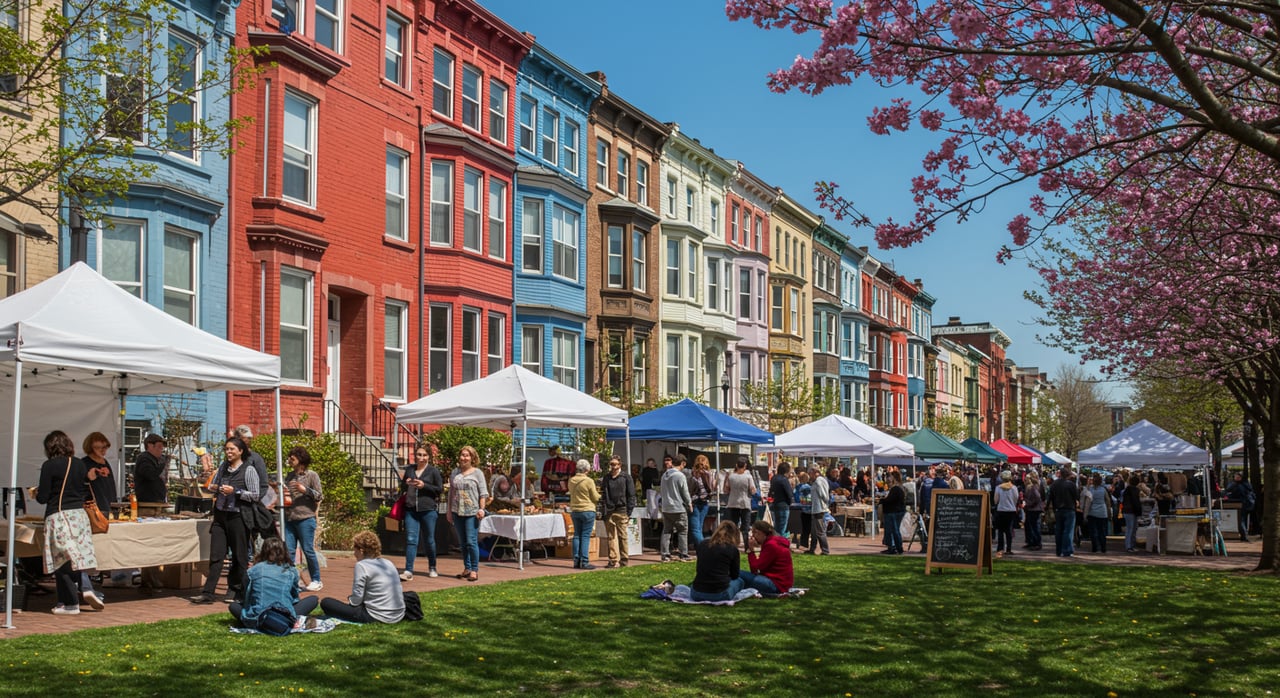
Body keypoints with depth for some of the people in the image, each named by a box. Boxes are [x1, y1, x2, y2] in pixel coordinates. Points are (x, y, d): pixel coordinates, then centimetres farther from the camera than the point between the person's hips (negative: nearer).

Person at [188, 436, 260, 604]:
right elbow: (212, 485, 24)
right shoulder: (223, 467, 12)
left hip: (238, 517, -5)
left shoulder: (248, 470, -5)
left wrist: (235, 491, -17)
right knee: (216, 555, 3)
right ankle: (207, 593, 2)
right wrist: (213, 488, 1)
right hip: (220, 515, 5)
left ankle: (235, 591, 15)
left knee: (239, 556, 4)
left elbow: (255, 496, -9)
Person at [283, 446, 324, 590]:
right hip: (289, 518, 5)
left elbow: (319, 496, -5)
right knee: (288, 550, 4)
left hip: (305, 519, -5)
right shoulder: (289, 476, 14)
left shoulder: (311, 475, -3)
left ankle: (316, 580, 10)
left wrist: (305, 490, -17)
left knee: (308, 550, -1)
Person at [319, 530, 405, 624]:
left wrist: (348, 601, 9)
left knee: (325, 602, 1)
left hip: (377, 617, -5)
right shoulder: (389, 563, 9)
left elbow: (356, 599, -14)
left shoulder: (361, 565, -11)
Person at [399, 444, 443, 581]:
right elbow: (402, 488, 20)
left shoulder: (433, 471, 0)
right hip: (411, 509, 3)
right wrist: (406, 483, -3)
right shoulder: (409, 469, 11)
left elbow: (440, 489, -2)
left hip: (428, 510, -2)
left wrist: (424, 485, -14)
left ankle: (432, 568, 27)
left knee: (429, 540, 9)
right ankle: (408, 571, -10)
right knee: (411, 539, -6)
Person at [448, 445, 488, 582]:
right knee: (462, 542, 10)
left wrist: (481, 509, -13)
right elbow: (451, 493, 16)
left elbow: (483, 493, -3)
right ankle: (467, 568, 18)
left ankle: (474, 570, -3)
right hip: (457, 512, 5)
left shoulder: (477, 473, 0)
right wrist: (449, 511, 12)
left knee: (471, 541, -9)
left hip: (472, 512, -5)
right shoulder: (455, 473, 12)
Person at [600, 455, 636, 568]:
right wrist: (603, 510, 8)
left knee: (622, 536, 0)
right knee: (611, 537, 3)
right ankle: (613, 560, 6)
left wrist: (629, 512, -5)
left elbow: (631, 495, 1)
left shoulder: (626, 478, 2)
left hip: (621, 512, -4)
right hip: (609, 512, 4)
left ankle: (624, 560, 6)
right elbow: (603, 494, 17)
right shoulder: (606, 477, 13)